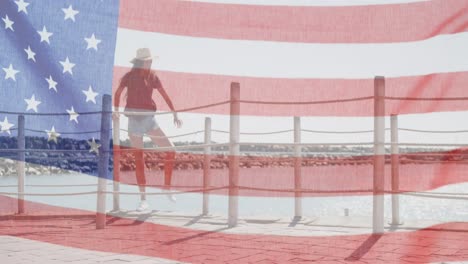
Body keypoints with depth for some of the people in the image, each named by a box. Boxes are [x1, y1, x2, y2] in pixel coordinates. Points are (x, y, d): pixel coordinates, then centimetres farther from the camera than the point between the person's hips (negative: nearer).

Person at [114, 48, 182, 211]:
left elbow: (164, 95, 10)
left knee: (170, 150, -6)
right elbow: (118, 93, 9)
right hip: (134, 119, -3)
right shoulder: (130, 76, -3)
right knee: (138, 158, 0)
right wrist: (116, 110, -3)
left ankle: (167, 187, 12)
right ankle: (143, 200, 6)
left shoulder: (152, 77, 6)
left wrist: (174, 114, 8)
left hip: (149, 118, 4)